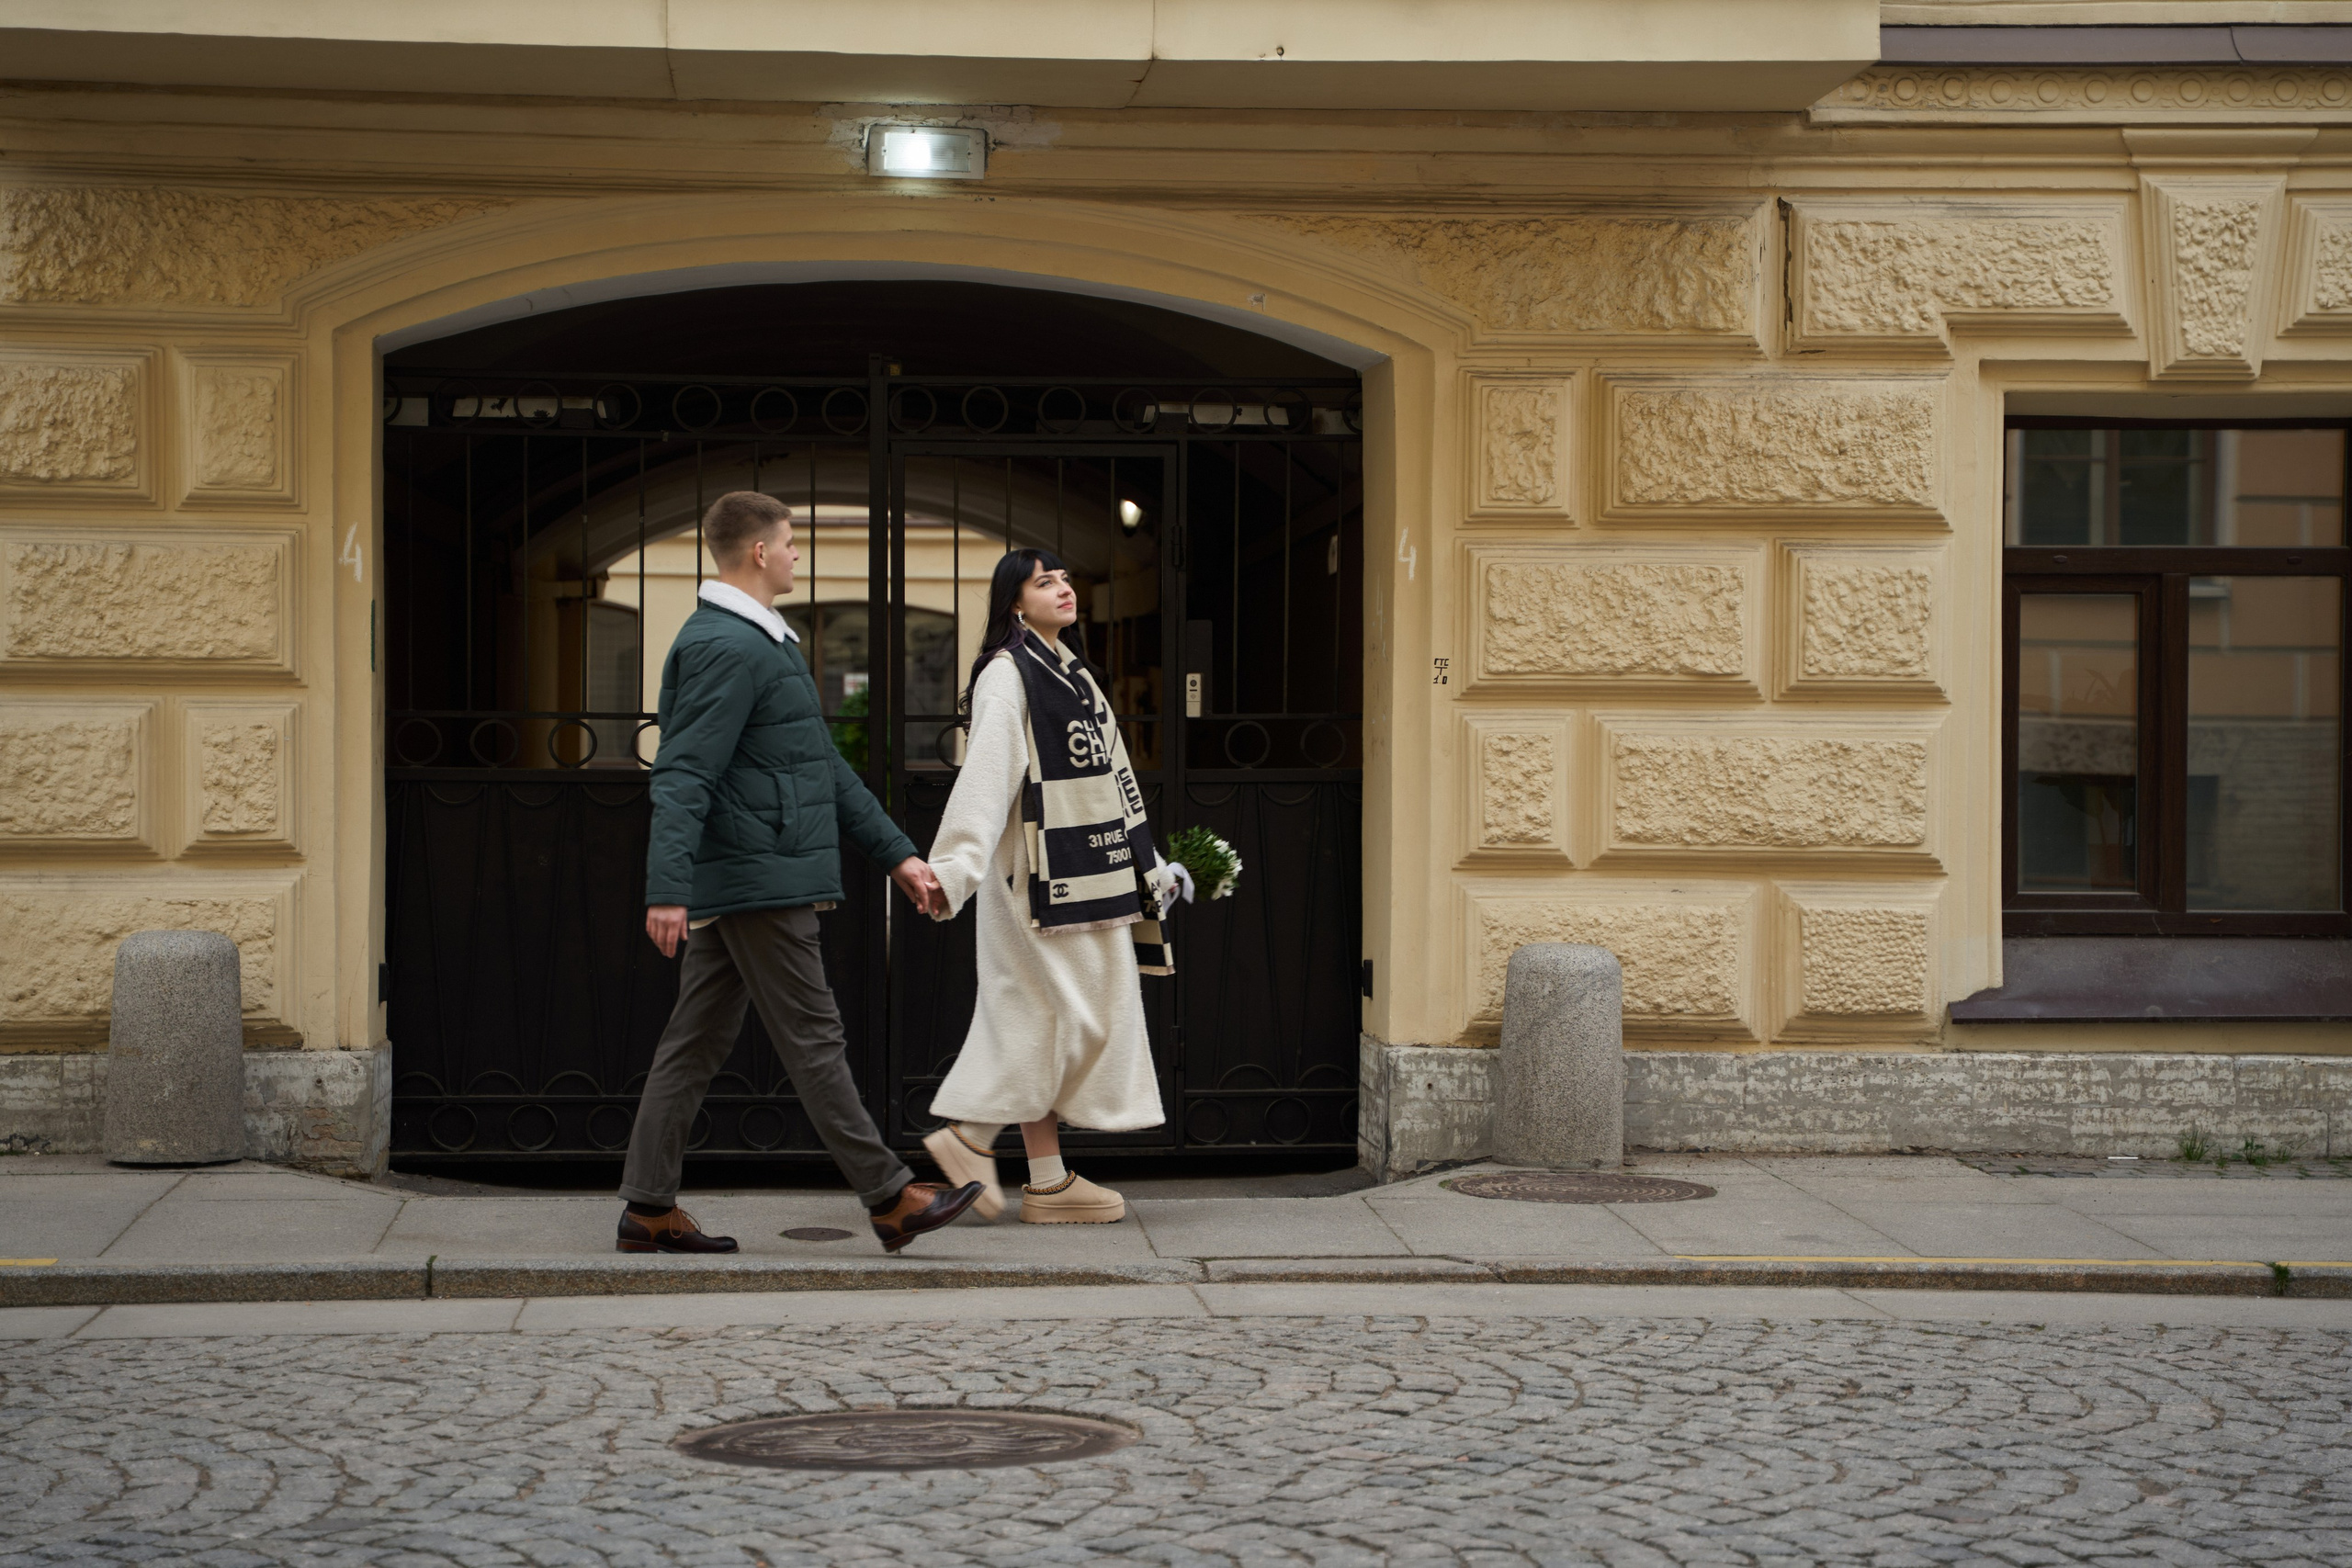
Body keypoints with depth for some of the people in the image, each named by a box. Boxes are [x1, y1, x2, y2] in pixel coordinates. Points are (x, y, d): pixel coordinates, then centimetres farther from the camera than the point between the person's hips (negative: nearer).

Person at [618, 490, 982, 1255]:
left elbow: (827, 768, 25)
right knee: (812, 1041, -5)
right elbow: (683, 776, -22)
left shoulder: (766, 642, 21)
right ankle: (890, 1199, 0)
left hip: (733, 883, 11)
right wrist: (668, 890, -30)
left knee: (697, 1041, 9)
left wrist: (895, 853, 24)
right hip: (758, 882, -11)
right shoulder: (726, 648, -14)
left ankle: (649, 1207, 10)